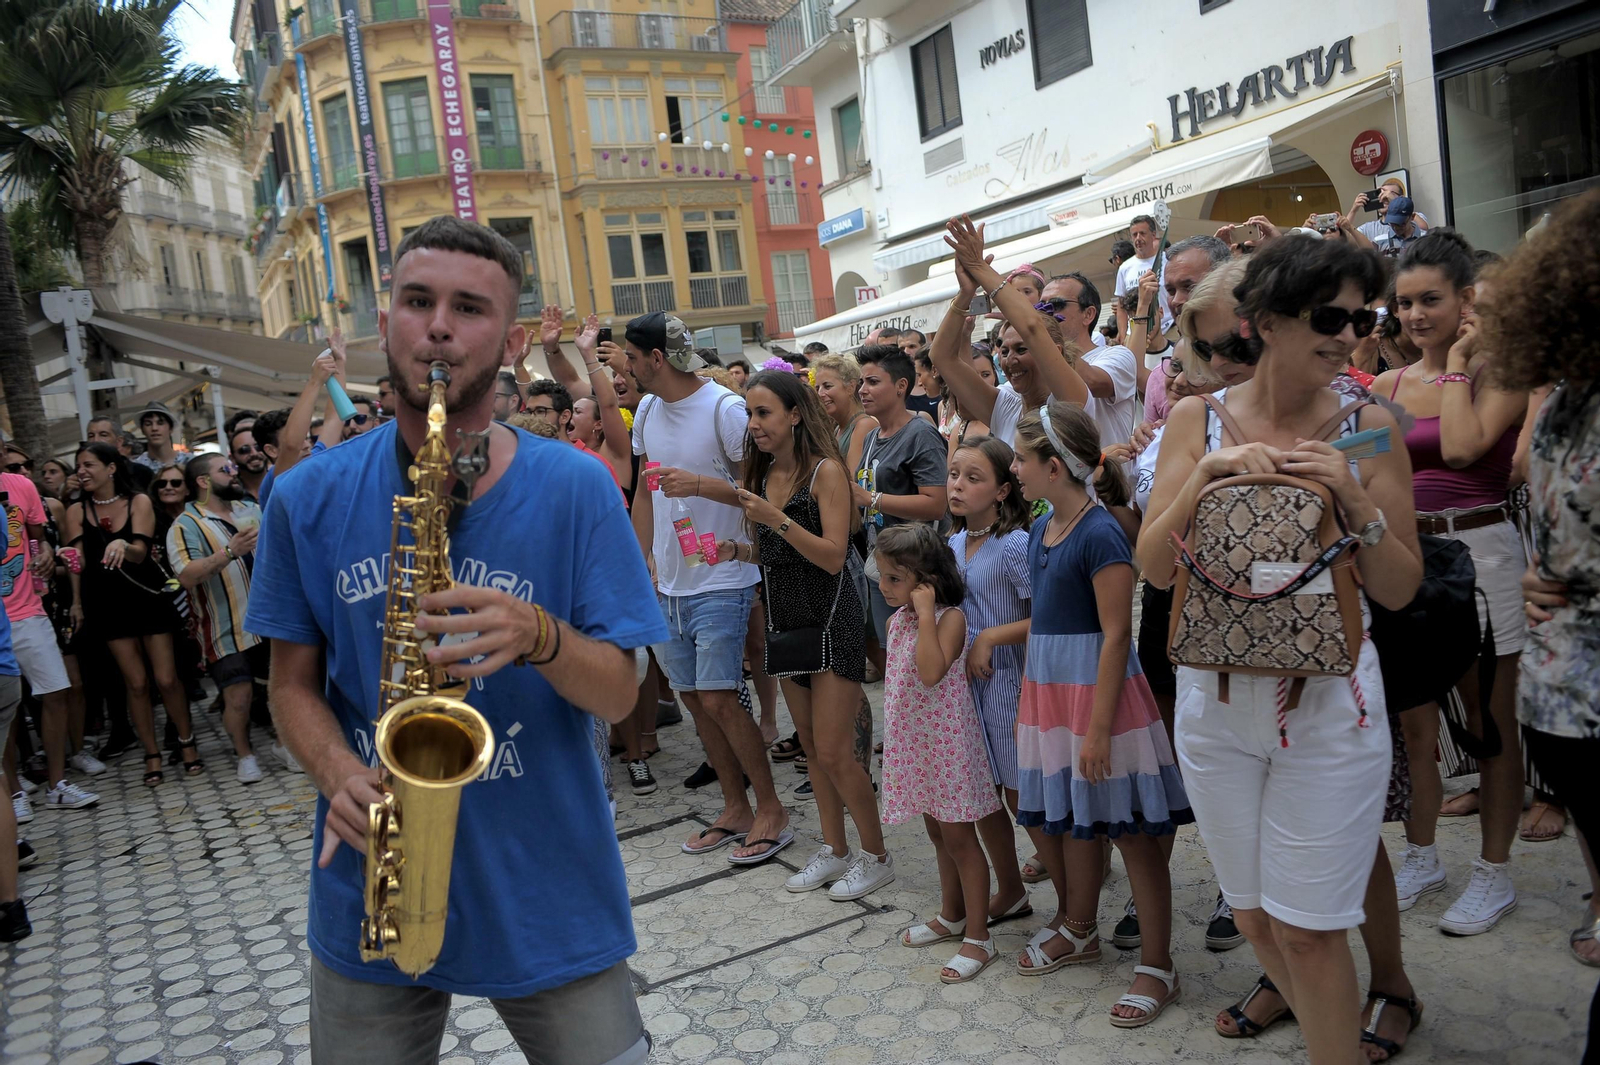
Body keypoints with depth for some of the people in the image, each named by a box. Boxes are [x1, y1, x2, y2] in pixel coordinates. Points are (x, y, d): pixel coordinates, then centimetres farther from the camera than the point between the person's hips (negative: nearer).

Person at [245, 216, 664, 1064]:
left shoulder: (574, 489, -8)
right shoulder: (309, 499, -2)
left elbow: (618, 695, -7)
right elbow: (293, 683, 5)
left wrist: (537, 636, -26)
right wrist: (340, 773, -15)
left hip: (549, 892, -1)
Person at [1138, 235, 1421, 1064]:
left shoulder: (1366, 426, -5)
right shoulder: (1198, 420, -3)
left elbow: (1399, 590, -4)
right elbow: (1153, 567, -7)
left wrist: (1354, 498, -19)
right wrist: (1206, 472, -20)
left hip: (1331, 701, -2)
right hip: (1216, 695, 2)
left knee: (1309, 928, 5)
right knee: (1254, 917, 18)